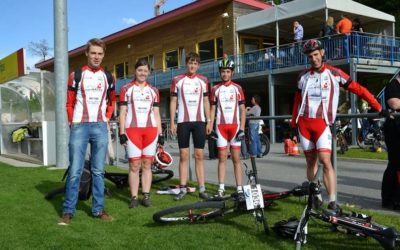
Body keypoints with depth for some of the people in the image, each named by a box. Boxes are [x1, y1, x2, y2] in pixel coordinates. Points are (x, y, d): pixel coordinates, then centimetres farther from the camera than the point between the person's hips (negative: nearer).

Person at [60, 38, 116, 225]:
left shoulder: (108, 77, 10)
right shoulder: (76, 75, 3)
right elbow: (69, 102, 7)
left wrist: (106, 118, 9)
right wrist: (72, 122, 0)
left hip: (100, 127, 2)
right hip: (79, 126, -2)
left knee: (98, 171, 6)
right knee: (75, 171, -4)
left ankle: (98, 209, 13)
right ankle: (68, 211, 4)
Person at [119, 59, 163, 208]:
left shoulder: (153, 91, 15)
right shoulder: (126, 89, 6)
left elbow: (156, 113, 14)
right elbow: (122, 112, 2)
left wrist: (160, 133, 7)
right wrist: (122, 133, -7)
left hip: (150, 130, 3)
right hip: (132, 130, -2)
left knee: (147, 164, 4)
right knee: (134, 165, -3)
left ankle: (146, 196, 8)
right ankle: (134, 197, 3)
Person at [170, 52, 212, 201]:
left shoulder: (203, 80, 9)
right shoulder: (177, 80, 4)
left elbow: (205, 101, 12)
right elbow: (173, 102, 4)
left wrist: (209, 121, 4)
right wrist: (172, 122, -3)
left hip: (199, 121, 1)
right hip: (183, 121, -1)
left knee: (199, 155, 2)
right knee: (183, 155, 0)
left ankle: (202, 189, 4)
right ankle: (183, 189, 4)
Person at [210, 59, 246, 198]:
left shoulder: (237, 88, 5)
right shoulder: (215, 89, 7)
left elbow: (242, 110, 4)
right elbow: (213, 110, 8)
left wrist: (242, 129, -5)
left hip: (235, 126, -1)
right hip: (220, 126, 1)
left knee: (236, 159, 1)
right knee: (222, 158, 3)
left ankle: (239, 189, 3)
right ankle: (221, 189, 4)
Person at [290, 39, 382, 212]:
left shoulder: (334, 73, 0)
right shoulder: (303, 76, 10)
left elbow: (357, 89, -1)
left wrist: (377, 106, -5)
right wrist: (293, 122, 16)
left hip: (322, 123, -3)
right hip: (304, 123, 3)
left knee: (325, 161, -14)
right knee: (311, 161, 9)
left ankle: (333, 202, -12)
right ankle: (316, 196, 23)